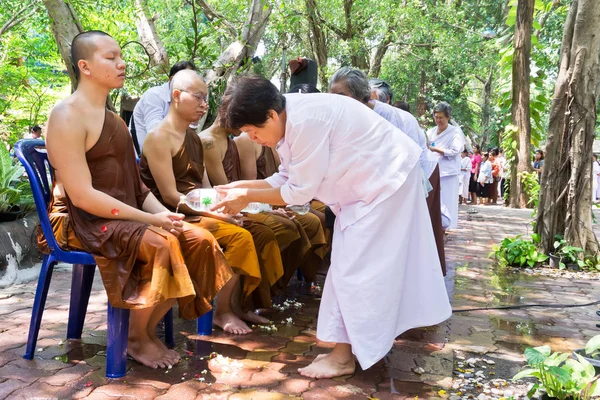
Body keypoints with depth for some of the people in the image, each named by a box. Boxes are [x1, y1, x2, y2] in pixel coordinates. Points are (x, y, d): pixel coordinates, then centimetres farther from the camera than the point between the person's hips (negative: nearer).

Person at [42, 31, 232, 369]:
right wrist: (149, 219, -22)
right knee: (161, 244, -32)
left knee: (201, 240, -8)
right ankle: (137, 339, -9)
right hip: (83, 221, -8)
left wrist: (163, 213, -7)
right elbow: (81, 195, -21)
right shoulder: (68, 116, -13)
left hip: (124, 216, 9)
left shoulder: (112, 117, 16)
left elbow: (133, 182, 12)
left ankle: (149, 329, 4)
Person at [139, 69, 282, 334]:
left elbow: (206, 188, 12)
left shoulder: (194, 138, 16)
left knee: (262, 233, -4)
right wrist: (216, 215, -19)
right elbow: (170, 196, -18)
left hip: (200, 213, 9)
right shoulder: (160, 137, -12)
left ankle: (246, 304, 5)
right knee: (240, 237, -25)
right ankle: (222, 312, -12)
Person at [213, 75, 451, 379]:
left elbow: (299, 192, -24)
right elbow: (288, 178, 5)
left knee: (356, 266, -7)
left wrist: (247, 197, -15)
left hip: (386, 179, -10)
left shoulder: (306, 122, -31)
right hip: (369, 183, 10)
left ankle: (344, 356, 5)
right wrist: (241, 186, -3)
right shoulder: (290, 119, -1)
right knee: (352, 263, 13)